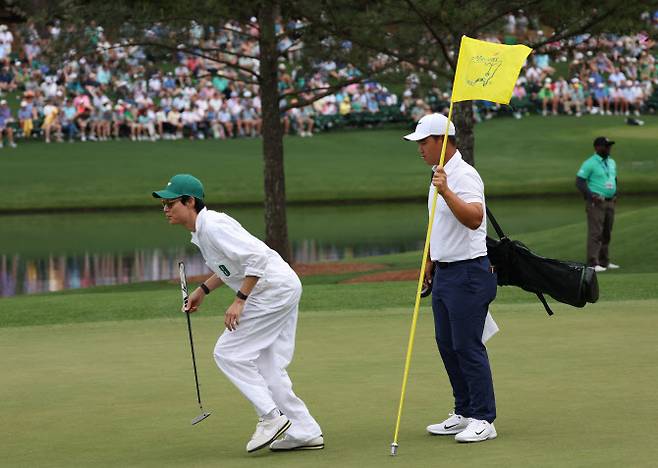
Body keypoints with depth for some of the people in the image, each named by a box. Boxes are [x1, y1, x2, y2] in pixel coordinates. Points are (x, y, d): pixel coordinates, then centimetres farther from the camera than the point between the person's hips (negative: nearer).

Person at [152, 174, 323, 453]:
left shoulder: (213, 226, -19)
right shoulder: (201, 231, 12)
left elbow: (256, 257, -26)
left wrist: (239, 300, -24)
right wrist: (203, 290, 20)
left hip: (273, 291, -10)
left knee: (229, 353, -6)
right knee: (267, 367, 12)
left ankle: (271, 417, -4)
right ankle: (305, 433, 13)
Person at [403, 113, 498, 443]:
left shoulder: (464, 176, -17)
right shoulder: (438, 175, 14)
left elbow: (474, 219, -33)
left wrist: (446, 192, -41)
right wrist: (430, 261, 27)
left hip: (467, 273, -10)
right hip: (444, 273, 10)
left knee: (467, 346, -8)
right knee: (447, 345, 12)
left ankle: (484, 420, -4)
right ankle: (464, 413, 20)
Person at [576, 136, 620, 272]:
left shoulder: (611, 162, 14)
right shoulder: (590, 163, -9)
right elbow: (579, 181, -12)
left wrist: (615, 195, 12)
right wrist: (592, 196, -19)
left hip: (610, 202, 8)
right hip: (596, 202, -8)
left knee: (607, 233, 11)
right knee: (595, 233, -11)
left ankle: (604, 261, 18)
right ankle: (593, 263, -13)